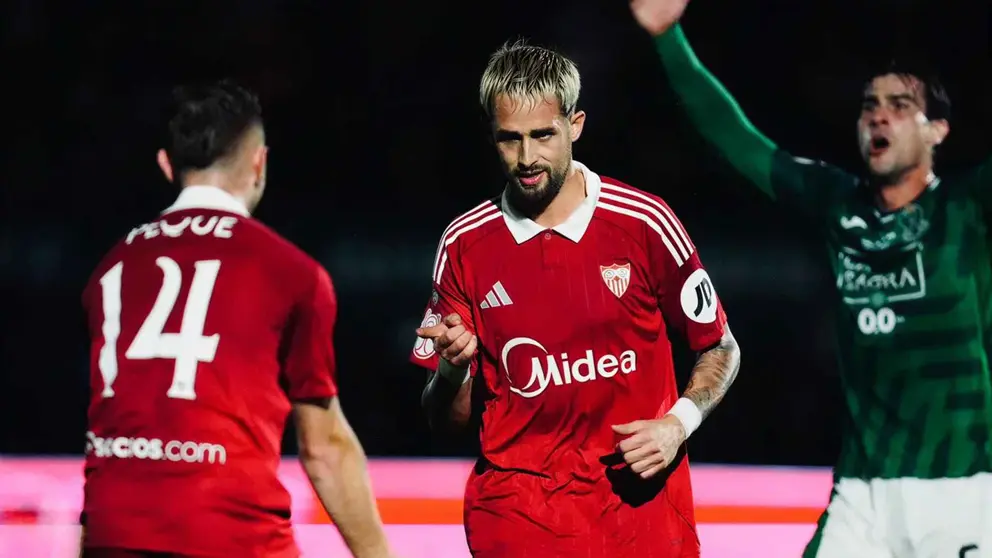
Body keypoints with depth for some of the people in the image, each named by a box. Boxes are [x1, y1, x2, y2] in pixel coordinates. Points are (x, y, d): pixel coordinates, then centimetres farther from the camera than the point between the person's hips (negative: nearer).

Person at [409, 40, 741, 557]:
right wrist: (453, 367, -17)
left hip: (641, 500, 0)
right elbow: (445, 417, 4)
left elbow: (721, 349, 7)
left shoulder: (645, 222, -5)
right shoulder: (463, 245, 0)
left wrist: (678, 423, -10)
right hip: (515, 510, 0)